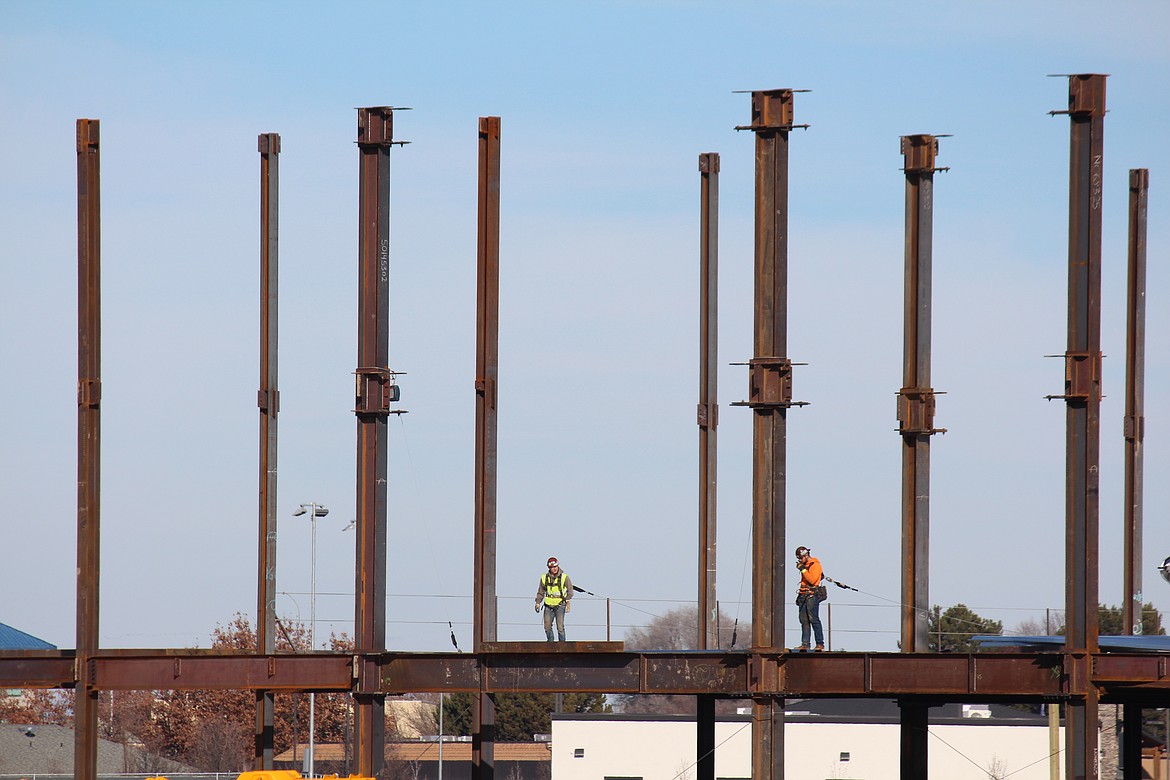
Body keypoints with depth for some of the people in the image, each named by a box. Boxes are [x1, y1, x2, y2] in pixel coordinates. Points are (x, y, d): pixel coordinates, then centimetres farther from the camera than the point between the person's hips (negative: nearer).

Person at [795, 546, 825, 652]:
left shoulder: (815, 565, -7)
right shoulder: (805, 565, 18)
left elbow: (812, 580, -19)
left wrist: (803, 569, -16)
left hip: (812, 596, -8)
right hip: (804, 595, 8)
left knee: (813, 619, -11)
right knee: (804, 621, 4)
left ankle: (820, 644, -9)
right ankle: (805, 644, 5)